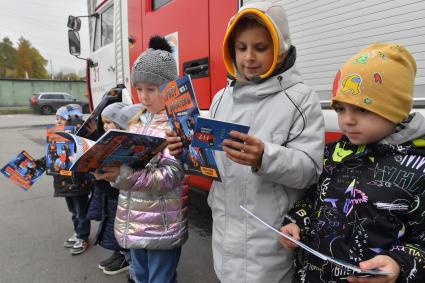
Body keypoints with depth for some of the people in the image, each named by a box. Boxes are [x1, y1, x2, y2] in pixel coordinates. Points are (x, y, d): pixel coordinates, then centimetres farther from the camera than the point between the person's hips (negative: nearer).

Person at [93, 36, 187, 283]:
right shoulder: (137, 120, 9)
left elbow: (170, 177, -22)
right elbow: (128, 163, 12)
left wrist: (123, 175, -32)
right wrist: (109, 168, -8)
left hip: (162, 226, -7)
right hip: (134, 223, 7)